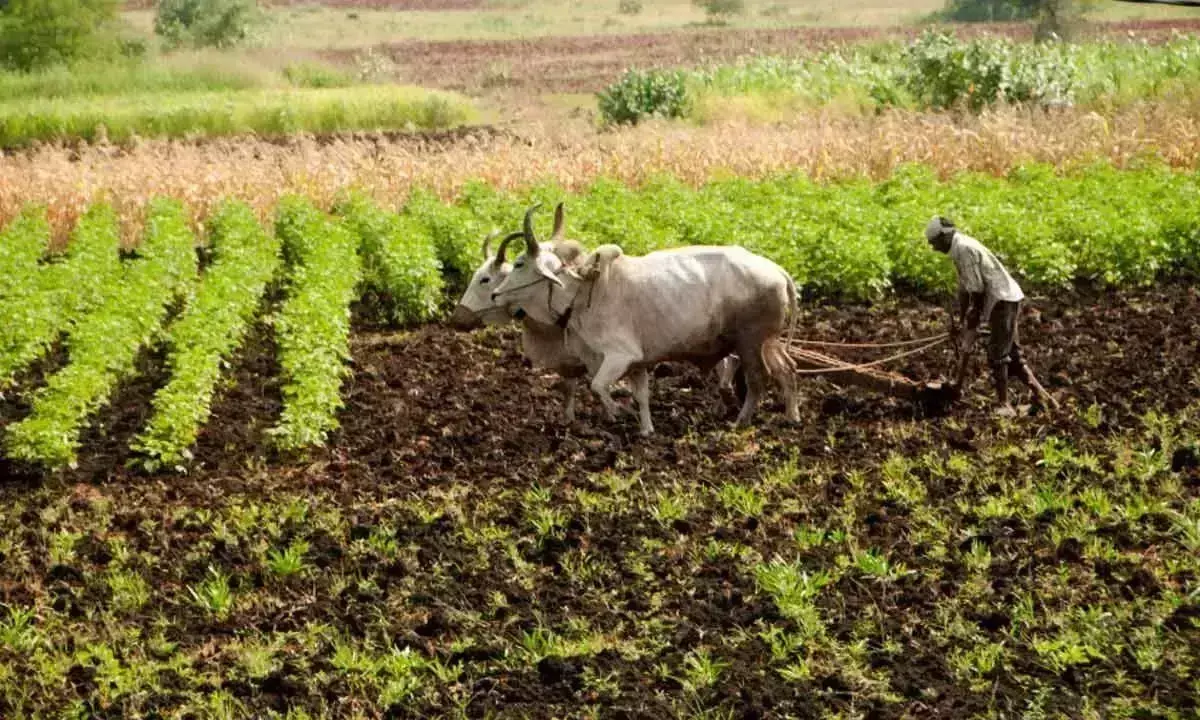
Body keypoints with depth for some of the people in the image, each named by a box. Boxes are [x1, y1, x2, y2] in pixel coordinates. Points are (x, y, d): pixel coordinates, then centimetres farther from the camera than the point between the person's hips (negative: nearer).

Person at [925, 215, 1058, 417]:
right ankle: (1041, 394, 12)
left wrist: (972, 323, -10)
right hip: (1004, 300, 10)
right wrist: (962, 321, 24)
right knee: (1012, 353, 11)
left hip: (1003, 299, -10)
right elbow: (964, 288, 22)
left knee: (997, 355, -9)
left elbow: (976, 289, -17)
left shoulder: (964, 249, -16)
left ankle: (1005, 405, -8)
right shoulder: (959, 248, 16)